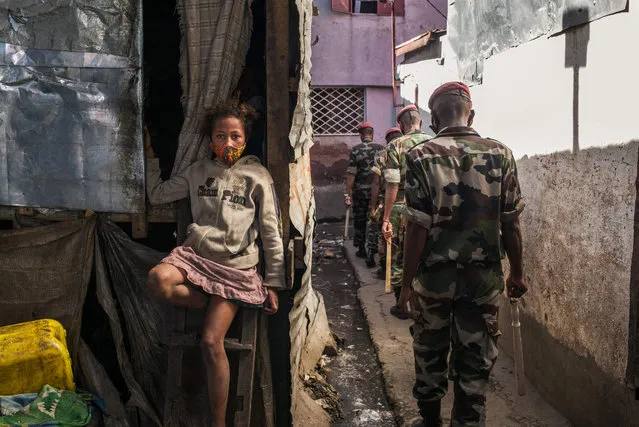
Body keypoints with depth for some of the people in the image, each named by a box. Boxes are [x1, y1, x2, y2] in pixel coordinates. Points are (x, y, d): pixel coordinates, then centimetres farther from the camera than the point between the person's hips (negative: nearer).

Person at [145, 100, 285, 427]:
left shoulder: (258, 177, 2)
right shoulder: (198, 171, 12)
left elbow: (271, 233, 2)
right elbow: (157, 195, 18)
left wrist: (273, 283, 0)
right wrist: (151, 156, 10)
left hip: (235, 265, -3)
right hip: (196, 253, 3)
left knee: (211, 341, -14)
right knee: (157, 280, -32)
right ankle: (216, 307, -3)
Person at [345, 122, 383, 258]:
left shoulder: (356, 150, -6)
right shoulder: (381, 149, 0)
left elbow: (351, 174, -10)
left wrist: (348, 193, -6)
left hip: (360, 191, -1)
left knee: (359, 221, 10)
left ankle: (361, 249, 16)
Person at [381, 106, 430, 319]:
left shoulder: (396, 146, -6)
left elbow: (392, 185, -11)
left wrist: (386, 218, -7)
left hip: (402, 208, -3)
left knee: (399, 259, 9)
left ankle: (402, 306, 17)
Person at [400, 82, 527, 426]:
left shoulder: (421, 157, -12)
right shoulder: (500, 155, -5)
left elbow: (417, 227, -14)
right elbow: (510, 224, -3)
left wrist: (407, 282, -5)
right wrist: (517, 273, 9)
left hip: (433, 275, 0)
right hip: (484, 278, 1)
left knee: (430, 353, 20)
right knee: (475, 361, 13)